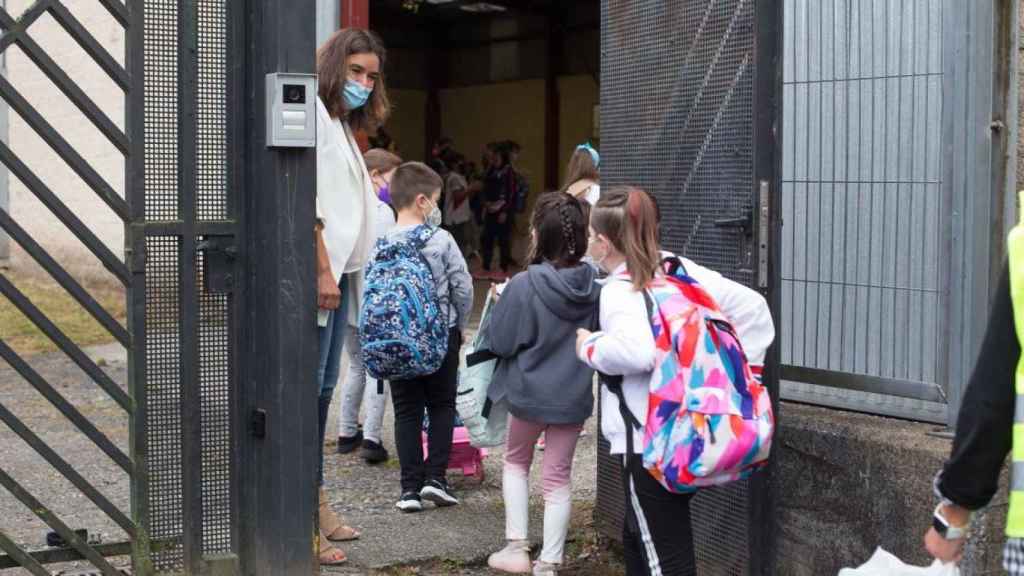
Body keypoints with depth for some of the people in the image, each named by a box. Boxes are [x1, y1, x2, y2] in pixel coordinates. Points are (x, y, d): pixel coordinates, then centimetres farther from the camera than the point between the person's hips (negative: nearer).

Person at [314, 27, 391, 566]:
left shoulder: (341, 123, 21)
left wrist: (337, 272, 10)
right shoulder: (311, 113, -8)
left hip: (337, 270, 10)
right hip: (317, 272, -10)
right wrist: (322, 271, -21)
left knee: (324, 387, 13)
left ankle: (314, 498, 21)